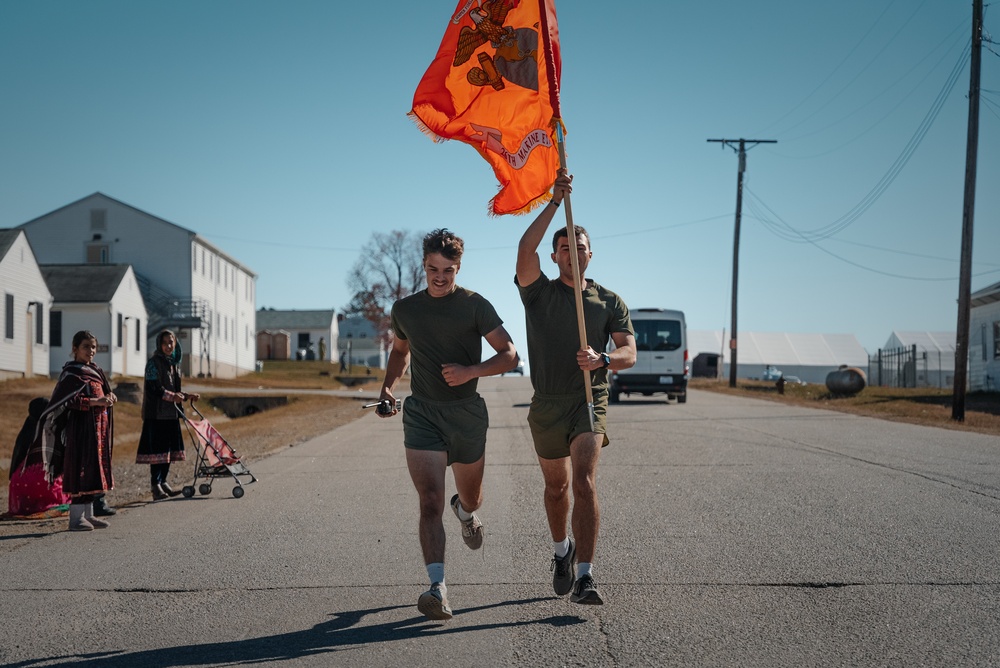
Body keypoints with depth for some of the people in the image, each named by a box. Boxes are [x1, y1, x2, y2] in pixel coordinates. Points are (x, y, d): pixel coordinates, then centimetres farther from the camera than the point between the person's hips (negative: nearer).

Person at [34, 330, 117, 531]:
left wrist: (109, 397, 0)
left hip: (97, 427, 8)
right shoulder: (72, 373, -7)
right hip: (81, 426, -8)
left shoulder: (95, 371, 17)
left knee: (93, 470, 9)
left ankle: (88, 514, 15)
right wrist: (96, 401, -24)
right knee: (82, 469, -10)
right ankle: (76, 517, -9)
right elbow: (70, 401, -16)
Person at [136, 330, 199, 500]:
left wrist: (187, 396, 12)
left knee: (169, 447, 9)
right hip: (156, 413, -8)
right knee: (157, 448, -9)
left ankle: (163, 482, 16)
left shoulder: (172, 363, 17)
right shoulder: (154, 362, -8)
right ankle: (155, 486, -7)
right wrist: (172, 396, -25)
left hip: (170, 412, 8)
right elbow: (153, 387, -17)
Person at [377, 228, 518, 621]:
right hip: (421, 412, 0)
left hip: (466, 411, 0)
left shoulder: (474, 306, -1)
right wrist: (388, 387, 10)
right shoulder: (404, 309, 9)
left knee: (471, 498, 19)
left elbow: (509, 355, -3)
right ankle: (438, 589, -22)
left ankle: (466, 512, 58)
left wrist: (471, 371, -20)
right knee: (430, 501, -15)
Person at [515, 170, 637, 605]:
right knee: (556, 487, 14)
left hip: (590, 401, -1)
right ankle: (562, 551, 42)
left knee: (584, 482, -19)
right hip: (547, 405, 1)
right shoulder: (539, 293, 4)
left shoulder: (610, 302, 7)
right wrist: (555, 201, -16)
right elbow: (525, 249, -16)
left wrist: (601, 360, -26)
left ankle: (584, 578, -24)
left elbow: (629, 353, -4)